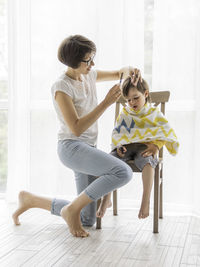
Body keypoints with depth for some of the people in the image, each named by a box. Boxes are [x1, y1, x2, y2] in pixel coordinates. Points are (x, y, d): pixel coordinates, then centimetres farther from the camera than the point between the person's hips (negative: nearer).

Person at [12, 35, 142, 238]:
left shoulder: (88, 76, 8)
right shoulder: (61, 87, -14)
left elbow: (118, 73, 21)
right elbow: (76, 128, -20)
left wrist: (129, 70, -4)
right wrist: (106, 103, -23)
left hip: (87, 149, 9)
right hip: (72, 147, -8)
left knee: (88, 219, 11)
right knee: (123, 172, -31)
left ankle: (30, 200, 24)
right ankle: (72, 209, -14)